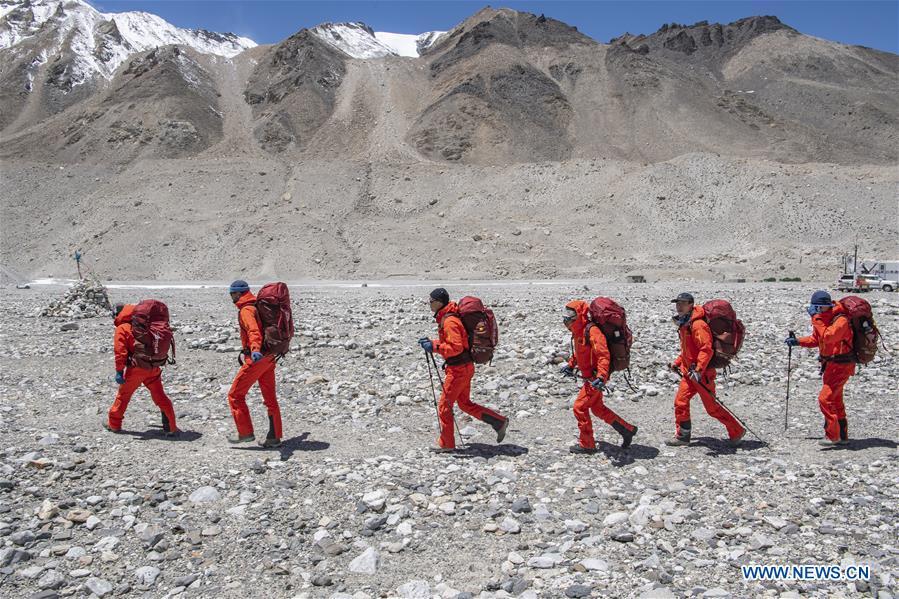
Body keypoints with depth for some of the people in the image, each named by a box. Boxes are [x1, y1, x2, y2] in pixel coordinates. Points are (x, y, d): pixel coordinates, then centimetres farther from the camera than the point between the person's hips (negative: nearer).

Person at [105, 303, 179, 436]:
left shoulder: (122, 328, -5)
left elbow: (120, 351, -13)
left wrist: (119, 371, -10)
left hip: (136, 369, -4)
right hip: (153, 368, 4)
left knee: (123, 395, 16)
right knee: (160, 396, 8)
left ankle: (114, 424, 30)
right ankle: (171, 427, 5)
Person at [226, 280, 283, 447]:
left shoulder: (246, 310, -12)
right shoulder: (258, 307, 17)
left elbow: (254, 331, -32)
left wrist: (255, 350, -49)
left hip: (255, 358, -9)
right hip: (268, 358, 9)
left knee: (235, 395, 3)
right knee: (270, 398, 11)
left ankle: (245, 433, 5)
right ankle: (274, 437, 15)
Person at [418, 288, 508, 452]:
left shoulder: (449, 321, -20)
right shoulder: (444, 318, 12)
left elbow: (456, 347, -26)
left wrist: (434, 347, -23)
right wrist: (430, 343, 8)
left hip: (459, 369, -10)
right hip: (464, 367, 10)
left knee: (444, 405, 1)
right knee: (465, 404, 18)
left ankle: (446, 443, 13)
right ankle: (499, 422, 19)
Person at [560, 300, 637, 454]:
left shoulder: (592, 331, -24)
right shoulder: (578, 332, 8)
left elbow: (604, 355, -31)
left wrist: (600, 377, -39)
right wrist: (570, 365, 21)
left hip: (595, 377, -10)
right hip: (589, 377, 10)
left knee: (580, 407, -5)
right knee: (597, 408, 19)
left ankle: (587, 444, 8)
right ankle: (627, 430, 30)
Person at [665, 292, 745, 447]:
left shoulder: (697, 324, -19)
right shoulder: (684, 324, 12)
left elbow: (707, 349, -27)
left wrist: (698, 370, -32)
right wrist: (677, 362, 20)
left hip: (702, 373, -9)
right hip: (689, 372, 9)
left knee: (712, 407, 0)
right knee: (680, 402, 6)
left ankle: (737, 431, 16)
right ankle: (682, 436, 16)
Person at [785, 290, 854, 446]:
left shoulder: (841, 321, -20)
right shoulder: (824, 319, 8)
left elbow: (827, 337, -34)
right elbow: (815, 339, 15)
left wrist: (816, 318, -29)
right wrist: (797, 341, 1)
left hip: (841, 366, -10)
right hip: (831, 364, 10)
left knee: (825, 398, -15)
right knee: (836, 401, 16)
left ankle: (833, 436, -8)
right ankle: (842, 436, 27)